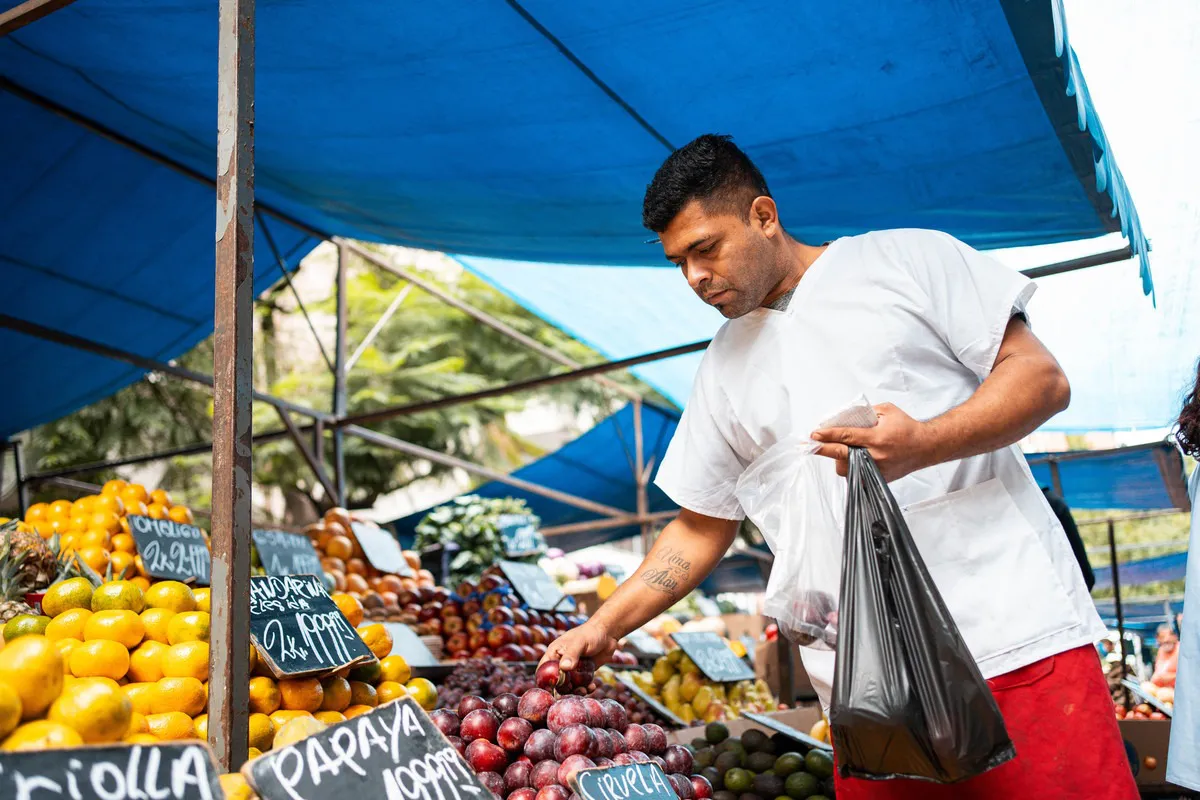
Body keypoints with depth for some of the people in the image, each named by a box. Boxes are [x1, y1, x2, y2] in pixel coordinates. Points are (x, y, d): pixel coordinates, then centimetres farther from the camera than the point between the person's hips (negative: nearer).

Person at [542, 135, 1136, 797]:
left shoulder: (906, 258, 4)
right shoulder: (723, 371, 16)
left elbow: (1042, 378, -1)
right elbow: (699, 530, 19)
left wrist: (925, 442, -18)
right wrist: (604, 626, 7)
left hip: (1013, 625, -3)